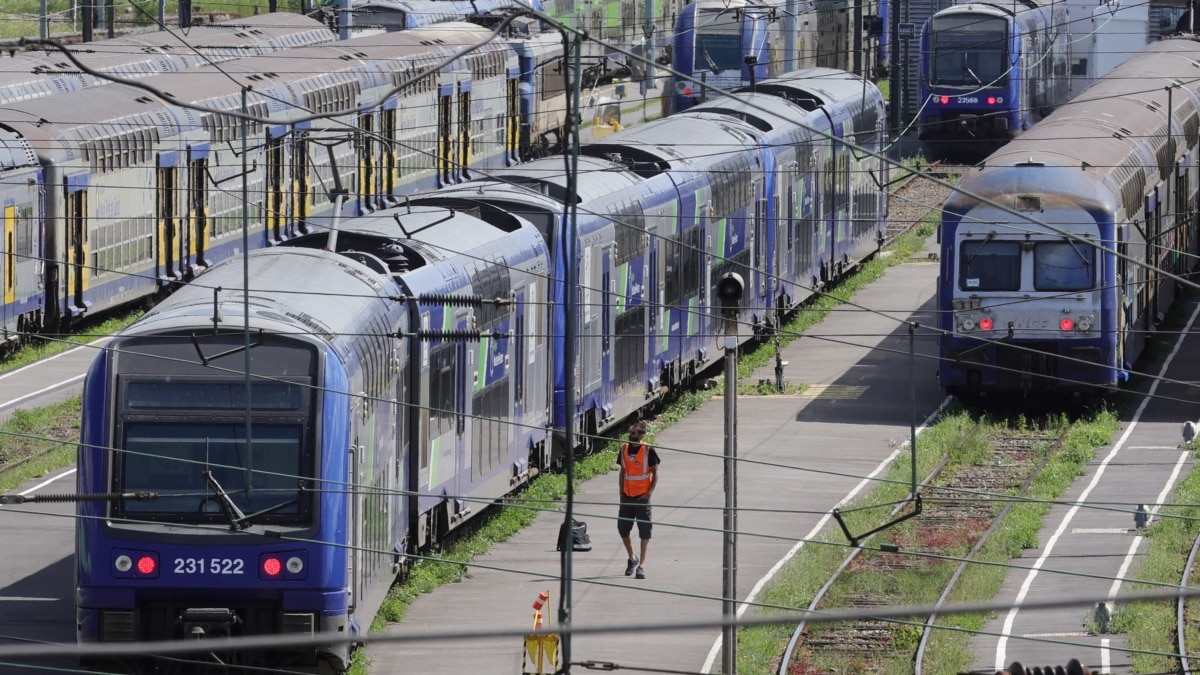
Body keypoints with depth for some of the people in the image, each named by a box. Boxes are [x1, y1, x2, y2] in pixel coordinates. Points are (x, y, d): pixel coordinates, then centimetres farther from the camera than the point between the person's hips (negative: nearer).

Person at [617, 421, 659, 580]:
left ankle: (641, 565, 0)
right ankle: (632, 558, 29)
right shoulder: (624, 448, 4)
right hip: (627, 495, 5)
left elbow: (655, 473, -4)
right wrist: (621, 491, 8)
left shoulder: (648, 451, -9)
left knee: (644, 531, -2)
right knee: (622, 528, 7)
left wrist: (650, 492, -14)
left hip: (642, 496, -5)